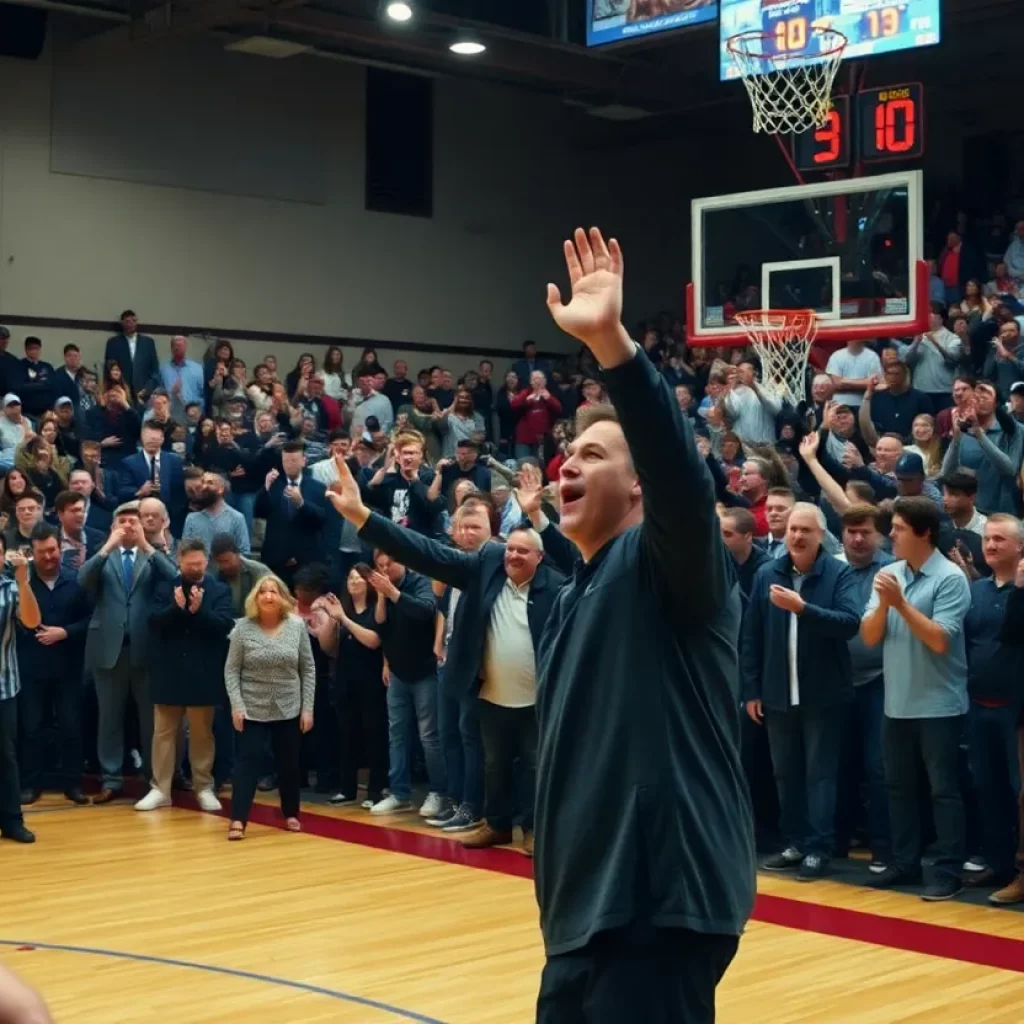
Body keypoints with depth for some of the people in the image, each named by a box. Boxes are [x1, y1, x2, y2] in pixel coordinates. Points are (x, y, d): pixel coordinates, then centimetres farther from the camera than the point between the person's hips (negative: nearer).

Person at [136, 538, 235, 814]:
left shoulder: (220, 590, 0)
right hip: (169, 672, 1)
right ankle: (160, 789, 12)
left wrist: (199, 610, -25)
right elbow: (154, 622, -8)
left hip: (203, 674, -1)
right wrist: (177, 608, -23)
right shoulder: (164, 587, 3)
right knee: (164, 731, 6)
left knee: (202, 733, 8)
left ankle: (204, 788, 17)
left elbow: (225, 625, -11)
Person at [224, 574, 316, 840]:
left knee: (289, 763, 10)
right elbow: (231, 670, -4)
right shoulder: (243, 628, -7)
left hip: (289, 709, 2)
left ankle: (291, 814, 27)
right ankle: (238, 820, -4)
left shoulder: (297, 625, -3)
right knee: (248, 761, -6)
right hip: (253, 709, -2)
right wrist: (236, 706, -13)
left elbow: (308, 669, 2)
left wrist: (307, 708, -2)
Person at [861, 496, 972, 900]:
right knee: (900, 787, 14)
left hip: (938, 704, -6)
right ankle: (905, 862, 25)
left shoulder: (950, 578, -12)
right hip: (897, 702, 6)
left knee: (943, 789, 0)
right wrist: (883, 604, -16)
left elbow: (939, 640, -19)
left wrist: (901, 603, -21)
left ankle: (948, 872, 5)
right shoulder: (889, 574, 4)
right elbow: (869, 637, 2)